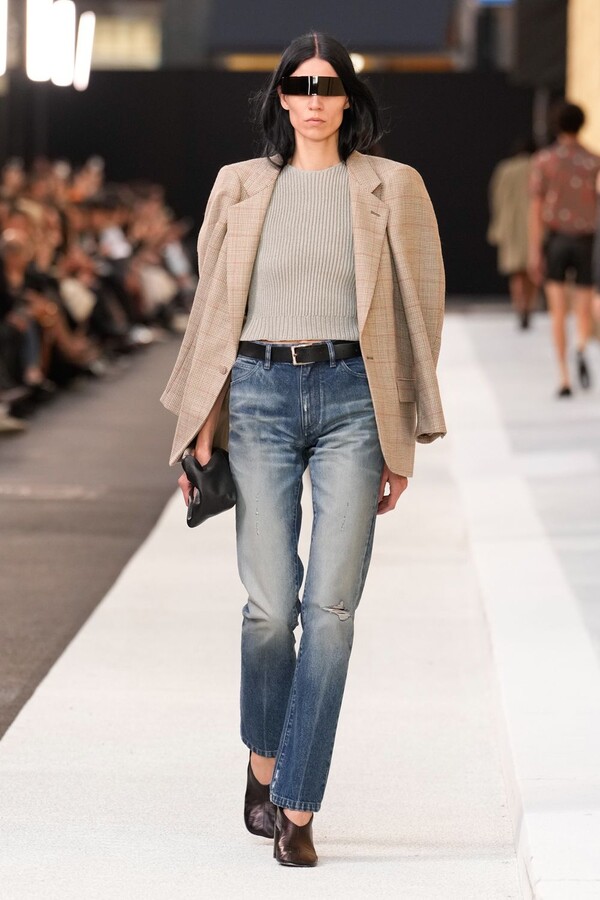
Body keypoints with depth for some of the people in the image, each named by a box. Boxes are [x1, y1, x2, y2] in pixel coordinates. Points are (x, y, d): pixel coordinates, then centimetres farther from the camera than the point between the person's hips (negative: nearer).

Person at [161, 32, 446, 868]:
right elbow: (213, 307, 13)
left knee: (331, 605, -8)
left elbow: (417, 313, 7)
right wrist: (201, 420, 7)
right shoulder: (240, 187, 10)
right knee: (269, 604, -3)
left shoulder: (391, 188, 6)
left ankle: (297, 807, -4)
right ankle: (264, 759, 24)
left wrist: (403, 439, 4)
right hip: (260, 395, 1)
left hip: (351, 396, -1)